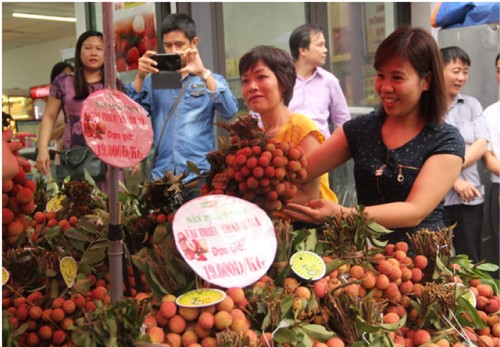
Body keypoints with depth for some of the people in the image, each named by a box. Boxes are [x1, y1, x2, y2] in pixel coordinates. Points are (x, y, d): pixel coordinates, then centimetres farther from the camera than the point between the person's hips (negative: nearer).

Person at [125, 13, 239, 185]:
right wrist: (140, 77, -10)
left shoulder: (211, 80, 8)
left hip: (199, 174, -1)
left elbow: (230, 112, -9)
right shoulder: (153, 81, 12)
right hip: (161, 174, 1)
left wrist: (203, 74, -17)